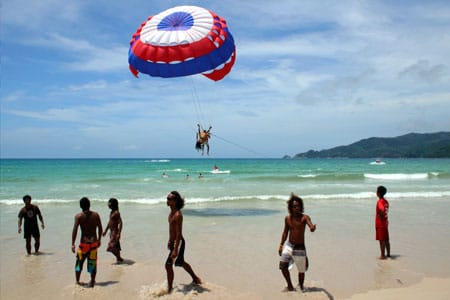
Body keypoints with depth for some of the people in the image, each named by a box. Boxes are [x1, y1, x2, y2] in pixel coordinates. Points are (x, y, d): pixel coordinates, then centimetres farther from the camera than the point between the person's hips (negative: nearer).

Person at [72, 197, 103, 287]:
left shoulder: (78, 216, -7)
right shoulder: (96, 215, 0)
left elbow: (75, 230, -13)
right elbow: (100, 228, 5)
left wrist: (73, 244, -10)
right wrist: (99, 239, 18)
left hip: (84, 242, -2)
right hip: (94, 242, 2)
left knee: (79, 262, 15)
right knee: (92, 262, 12)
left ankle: (77, 281, 20)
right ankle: (92, 282, 18)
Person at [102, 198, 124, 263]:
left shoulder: (116, 213, -18)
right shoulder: (111, 212, 11)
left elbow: (120, 223, -22)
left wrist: (118, 234, -28)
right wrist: (105, 230, 27)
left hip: (115, 232, -9)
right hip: (112, 232, 9)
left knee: (111, 247, -10)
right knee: (115, 247, 14)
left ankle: (119, 258, 4)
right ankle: (119, 258, 24)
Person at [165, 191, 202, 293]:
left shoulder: (178, 215, -24)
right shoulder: (172, 212, 4)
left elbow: (179, 233, -26)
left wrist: (175, 250, -28)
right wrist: (169, 241, 24)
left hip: (178, 242, -10)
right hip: (173, 241, 10)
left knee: (168, 265, -8)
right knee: (181, 263, 25)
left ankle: (169, 289, 5)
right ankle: (195, 278, 44)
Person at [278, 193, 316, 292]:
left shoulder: (304, 217, -12)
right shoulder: (287, 218, 0)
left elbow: (311, 227, -30)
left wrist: (313, 228, -54)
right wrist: (281, 245, 9)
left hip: (300, 248, -3)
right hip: (289, 245, 3)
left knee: (301, 270, 6)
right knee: (283, 266, -9)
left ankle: (301, 286, 34)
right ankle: (290, 287, 12)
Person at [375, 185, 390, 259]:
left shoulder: (380, 201, -18)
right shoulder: (386, 201, 9)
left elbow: (382, 210, -35)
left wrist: (380, 216, -20)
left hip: (380, 223, -8)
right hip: (385, 223, 8)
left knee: (381, 240, -2)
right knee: (386, 240, 15)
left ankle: (382, 255, 2)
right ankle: (388, 254, 23)